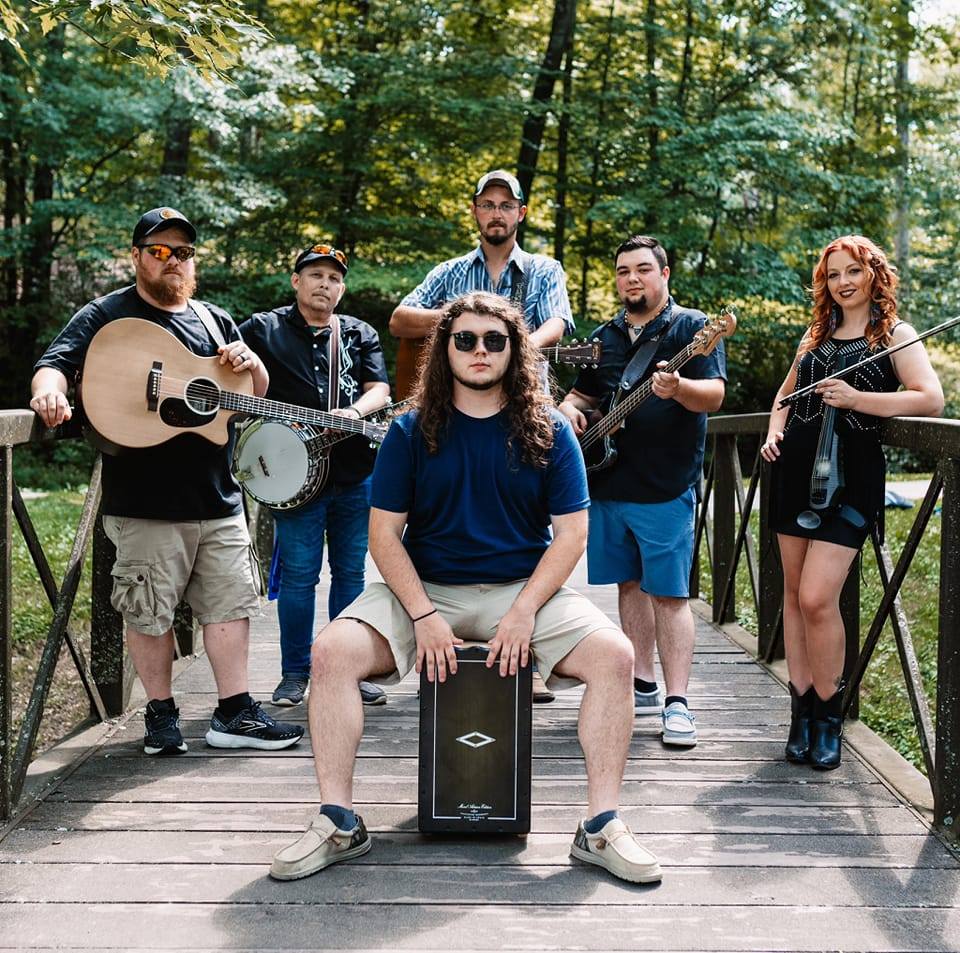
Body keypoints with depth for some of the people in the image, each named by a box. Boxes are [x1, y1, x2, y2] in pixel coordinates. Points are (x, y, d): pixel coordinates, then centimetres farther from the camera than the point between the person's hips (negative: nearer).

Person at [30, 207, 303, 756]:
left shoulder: (215, 320, 16)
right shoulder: (107, 316, 1)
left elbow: (259, 394, 22)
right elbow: (58, 361, -13)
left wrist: (250, 362, -1)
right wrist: (50, 390, -37)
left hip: (219, 497, 5)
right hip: (145, 503, -5)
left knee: (231, 602, 6)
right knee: (150, 612, 2)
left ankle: (234, 713, 15)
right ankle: (162, 715, 18)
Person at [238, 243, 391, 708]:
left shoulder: (360, 335, 15)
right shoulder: (264, 329, 9)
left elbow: (379, 389, 6)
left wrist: (353, 412, -13)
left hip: (356, 471, 3)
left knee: (351, 572, 8)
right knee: (298, 573, -1)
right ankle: (294, 673, 12)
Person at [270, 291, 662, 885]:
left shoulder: (547, 431, 1)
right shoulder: (413, 431, 2)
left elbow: (571, 531, -2)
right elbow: (384, 532, -1)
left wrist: (524, 611, -15)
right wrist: (423, 616, -15)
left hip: (526, 588, 0)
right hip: (424, 588, 1)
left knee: (614, 655, -25)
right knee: (332, 652, -24)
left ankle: (603, 825, -15)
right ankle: (339, 821, -12)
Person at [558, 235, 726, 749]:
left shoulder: (692, 327, -2)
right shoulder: (605, 336, 16)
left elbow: (714, 395, -13)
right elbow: (581, 394, 24)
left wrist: (679, 389, -35)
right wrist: (569, 409, 1)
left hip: (666, 487, -6)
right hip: (607, 481, 6)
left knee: (669, 592, -6)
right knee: (630, 583, 13)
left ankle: (677, 703, -1)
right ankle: (643, 686, 24)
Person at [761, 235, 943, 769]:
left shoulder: (895, 334, 2)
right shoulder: (816, 335, 18)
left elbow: (931, 399, -12)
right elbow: (786, 394, 29)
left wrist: (857, 399, -21)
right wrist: (774, 431, 9)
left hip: (850, 476, -6)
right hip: (796, 470, 6)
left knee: (818, 598, -15)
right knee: (795, 593, 5)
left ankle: (830, 714, 2)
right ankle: (803, 710, 14)